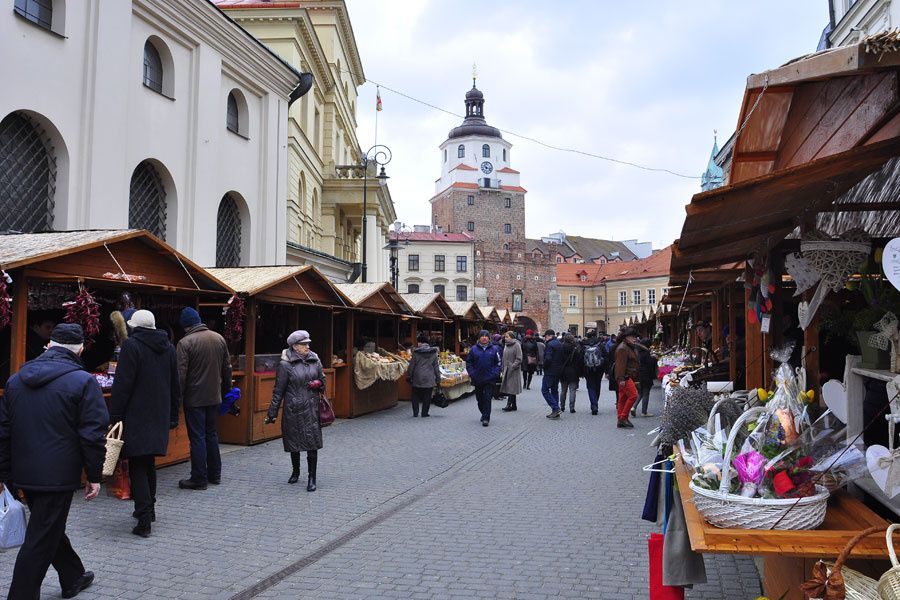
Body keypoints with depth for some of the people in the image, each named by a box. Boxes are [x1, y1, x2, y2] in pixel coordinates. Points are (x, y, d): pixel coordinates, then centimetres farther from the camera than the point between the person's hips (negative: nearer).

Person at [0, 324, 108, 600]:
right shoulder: (83, 382, -13)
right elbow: (92, 435, -14)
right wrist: (94, 476, -5)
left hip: (23, 474, 7)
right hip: (57, 475, -7)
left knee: (50, 527, 22)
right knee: (40, 540, 2)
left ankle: (73, 578, 39)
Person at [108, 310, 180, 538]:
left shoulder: (131, 346, -11)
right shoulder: (169, 348, 9)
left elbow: (122, 385, -15)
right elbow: (175, 386, 14)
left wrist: (114, 415, -10)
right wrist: (173, 416, 20)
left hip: (136, 418, -6)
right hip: (160, 417, 6)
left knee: (137, 467, -2)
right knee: (149, 464, 20)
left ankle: (144, 519, -6)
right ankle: (149, 508, 31)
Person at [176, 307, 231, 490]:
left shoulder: (185, 343, -14)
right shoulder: (219, 338, 4)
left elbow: (181, 374, -16)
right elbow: (227, 368, 11)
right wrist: (226, 390, 21)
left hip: (194, 398, -6)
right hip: (214, 396, 6)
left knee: (197, 437, 1)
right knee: (211, 434, 16)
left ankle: (199, 479, 6)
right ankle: (215, 474, 24)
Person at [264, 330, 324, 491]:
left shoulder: (315, 360, 5)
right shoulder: (286, 364, -6)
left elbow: (322, 381, 18)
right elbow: (278, 391, -3)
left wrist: (317, 384, -6)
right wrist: (272, 413, -3)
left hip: (312, 408, 2)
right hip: (293, 410, -2)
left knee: (313, 442, -3)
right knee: (294, 442, 13)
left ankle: (312, 478, 6)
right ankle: (295, 472, 35)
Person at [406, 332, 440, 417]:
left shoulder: (416, 352, -7)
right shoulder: (433, 352, 0)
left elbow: (411, 365, -3)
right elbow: (436, 367, 4)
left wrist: (408, 376, 9)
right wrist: (438, 379, 10)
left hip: (417, 378, -1)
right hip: (429, 378, 1)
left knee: (415, 396, 14)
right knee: (427, 397, 9)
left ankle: (415, 413, 14)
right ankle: (424, 413, 10)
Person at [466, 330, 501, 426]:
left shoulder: (493, 349, 2)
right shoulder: (473, 349, 2)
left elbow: (498, 363, 5)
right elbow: (468, 362, 5)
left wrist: (495, 374, -8)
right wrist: (471, 374, -6)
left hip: (489, 379, -2)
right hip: (477, 379, 2)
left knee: (487, 398, -6)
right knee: (479, 399, 13)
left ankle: (486, 418, -3)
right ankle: (484, 414, 33)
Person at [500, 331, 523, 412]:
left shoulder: (516, 345, -8)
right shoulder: (506, 345, 13)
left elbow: (519, 359, -11)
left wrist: (512, 366, -19)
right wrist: (502, 370, 13)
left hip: (514, 371, -7)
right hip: (507, 370, 7)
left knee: (511, 388, -8)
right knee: (507, 387, 8)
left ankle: (509, 405, -7)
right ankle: (514, 406, 15)